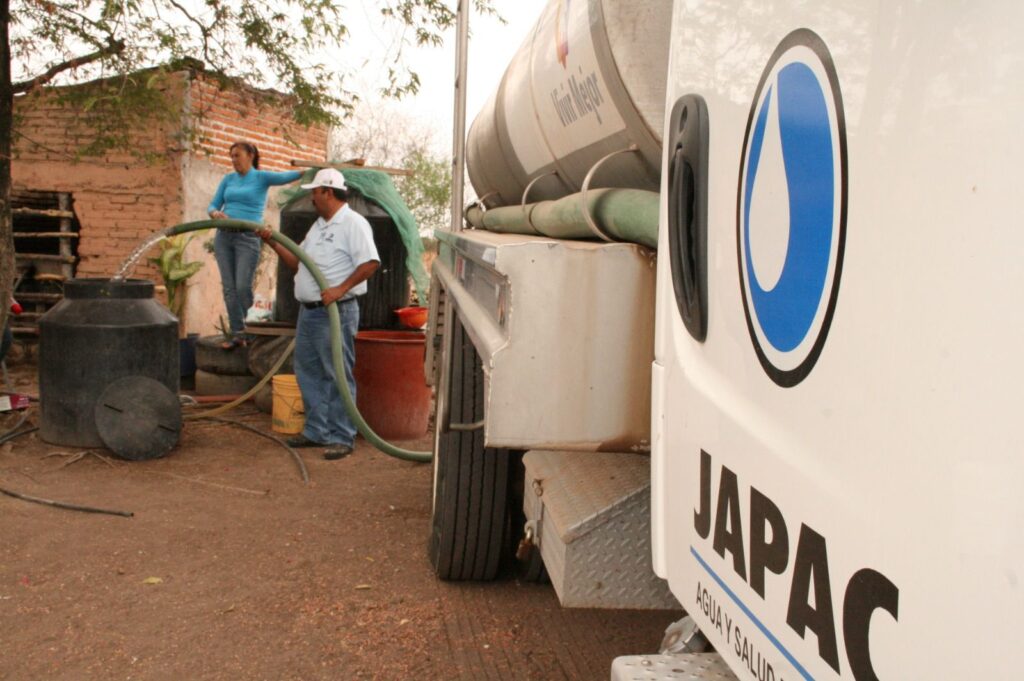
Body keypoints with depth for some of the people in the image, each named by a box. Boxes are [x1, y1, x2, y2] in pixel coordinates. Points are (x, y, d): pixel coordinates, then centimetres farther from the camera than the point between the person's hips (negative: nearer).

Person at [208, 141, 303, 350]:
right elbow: (212, 206, 10)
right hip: (224, 237, 5)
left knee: (243, 287, -10)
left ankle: (248, 327, 16)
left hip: (248, 239, -4)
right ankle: (237, 333, 4)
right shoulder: (228, 179, 13)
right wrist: (215, 213, -11)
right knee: (229, 287, 0)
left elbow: (286, 177, -13)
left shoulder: (261, 177, 0)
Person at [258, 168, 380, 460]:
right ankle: (316, 430, 25)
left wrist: (340, 289, -26)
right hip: (309, 310, 10)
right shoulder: (319, 226, 19)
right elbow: (298, 263, 23)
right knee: (309, 373, 14)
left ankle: (342, 437, 2)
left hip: (336, 313, -10)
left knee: (337, 375, -4)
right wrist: (273, 243, 13)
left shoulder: (353, 223, -11)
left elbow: (371, 263, -22)